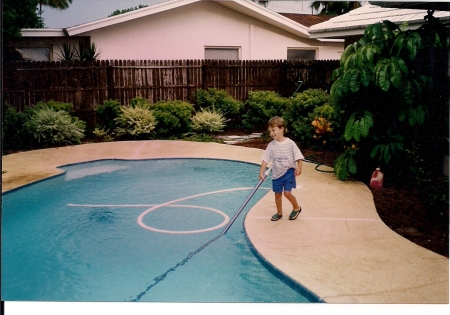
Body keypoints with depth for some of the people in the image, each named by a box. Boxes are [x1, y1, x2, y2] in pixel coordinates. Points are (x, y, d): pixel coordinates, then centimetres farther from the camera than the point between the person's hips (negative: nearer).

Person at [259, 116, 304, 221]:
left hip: (288, 172, -4)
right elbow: (265, 159, -4)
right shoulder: (271, 145, -4)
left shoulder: (290, 143, -12)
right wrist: (261, 172, -11)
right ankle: (279, 212, 31)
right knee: (277, 194, 11)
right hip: (276, 173, 4)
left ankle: (296, 208, 16)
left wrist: (298, 168, -21)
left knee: (287, 193, -11)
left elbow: (298, 157, -7)